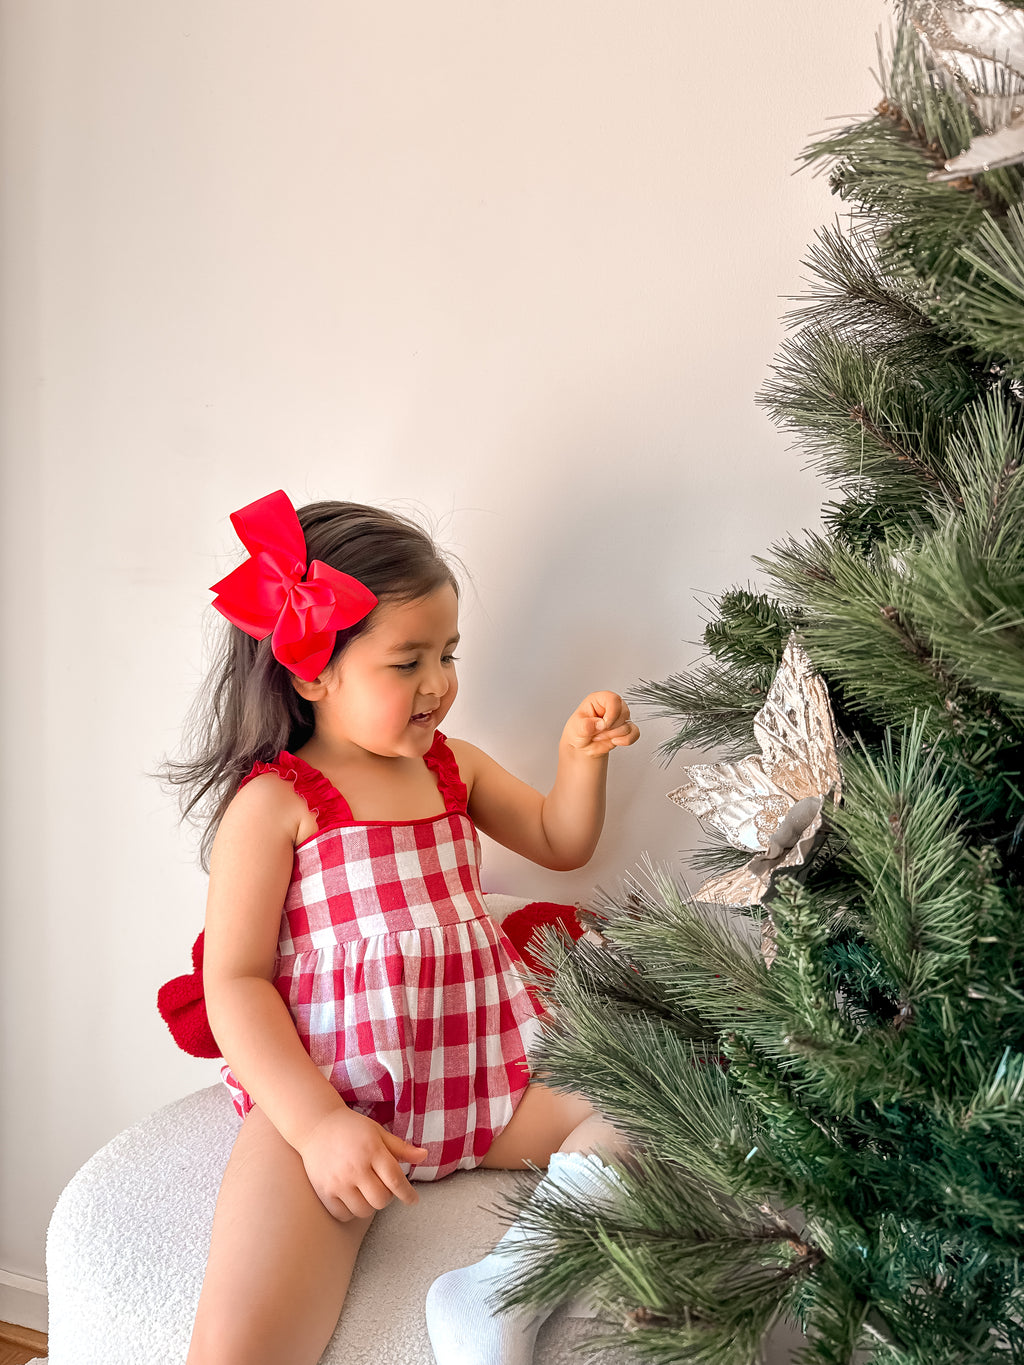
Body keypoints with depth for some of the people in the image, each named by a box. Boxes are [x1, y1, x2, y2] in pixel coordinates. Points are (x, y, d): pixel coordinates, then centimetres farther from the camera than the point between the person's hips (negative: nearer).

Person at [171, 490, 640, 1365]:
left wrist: (582, 757, 3)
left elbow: (561, 844, 24)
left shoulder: (453, 767, 12)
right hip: (324, 1095, -6)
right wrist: (317, 1124, -21)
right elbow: (234, 982, -10)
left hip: (478, 1073, 6)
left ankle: (515, 1278, -20)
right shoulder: (273, 802, -7)